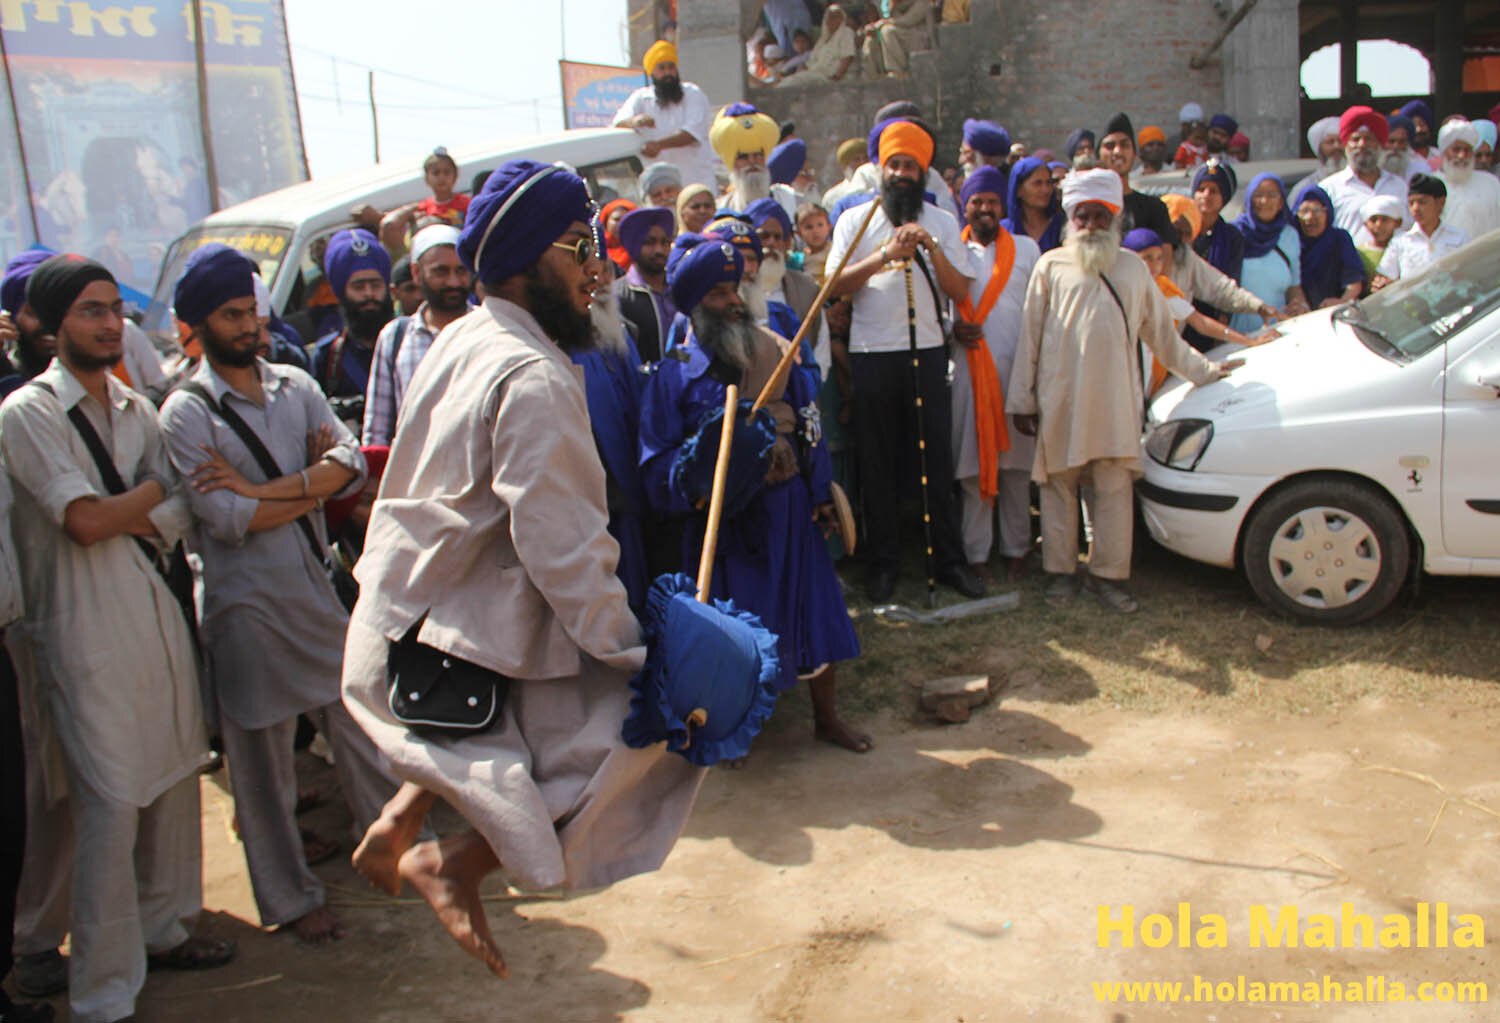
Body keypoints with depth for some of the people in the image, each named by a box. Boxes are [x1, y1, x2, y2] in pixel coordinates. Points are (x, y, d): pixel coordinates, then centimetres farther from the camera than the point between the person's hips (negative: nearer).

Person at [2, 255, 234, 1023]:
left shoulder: (135, 409, 13)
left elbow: (179, 513, 7)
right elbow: (87, 522, -16)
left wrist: (123, 519, -11)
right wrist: (154, 490, 0)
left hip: (157, 609, 7)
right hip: (86, 633, -6)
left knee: (174, 781, 13)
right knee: (110, 807, -5)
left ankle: (164, 930, 33)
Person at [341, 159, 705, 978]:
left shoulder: (459, 341, 9)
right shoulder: (533, 378, -20)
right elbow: (562, 547, -25)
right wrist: (634, 649, -17)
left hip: (397, 619, 10)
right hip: (460, 644, -10)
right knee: (651, 728, -6)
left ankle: (404, 819, 24)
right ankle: (456, 861, -1)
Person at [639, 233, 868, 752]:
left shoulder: (776, 352, 7)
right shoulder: (676, 372, -4)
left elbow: (809, 425, 12)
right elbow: (657, 461, -8)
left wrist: (821, 493, 8)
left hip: (788, 506, 4)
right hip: (722, 515, -3)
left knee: (812, 605, 10)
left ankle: (827, 717, 28)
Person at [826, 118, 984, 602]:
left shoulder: (942, 223, 13)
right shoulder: (855, 221, 10)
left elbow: (960, 291, 4)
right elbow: (837, 286, -2)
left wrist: (932, 249, -10)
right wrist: (884, 255, -13)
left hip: (927, 350, 1)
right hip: (872, 352, 0)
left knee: (937, 455, 1)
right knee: (877, 462, 4)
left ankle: (949, 558, 11)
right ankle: (883, 562, 14)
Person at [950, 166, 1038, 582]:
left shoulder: (1026, 248, 13)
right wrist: (953, 329, -11)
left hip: (1018, 368, 1)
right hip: (968, 370, -1)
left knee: (1016, 462, 4)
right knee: (972, 462, -1)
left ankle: (1016, 548, 16)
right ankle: (976, 553, 7)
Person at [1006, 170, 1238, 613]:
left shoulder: (1133, 267, 15)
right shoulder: (1052, 265, 7)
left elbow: (1161, 332, 23)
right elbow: (1029, 335, 5)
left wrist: (1202, 369, 23)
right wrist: (1022, 398, 1)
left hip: (1115, 395, 2)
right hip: (1061, 395, -2)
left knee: (1116, 487, -1)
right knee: (1059, 485, 2)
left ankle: (1109, 575, 9)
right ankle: (1062, 572, 13)